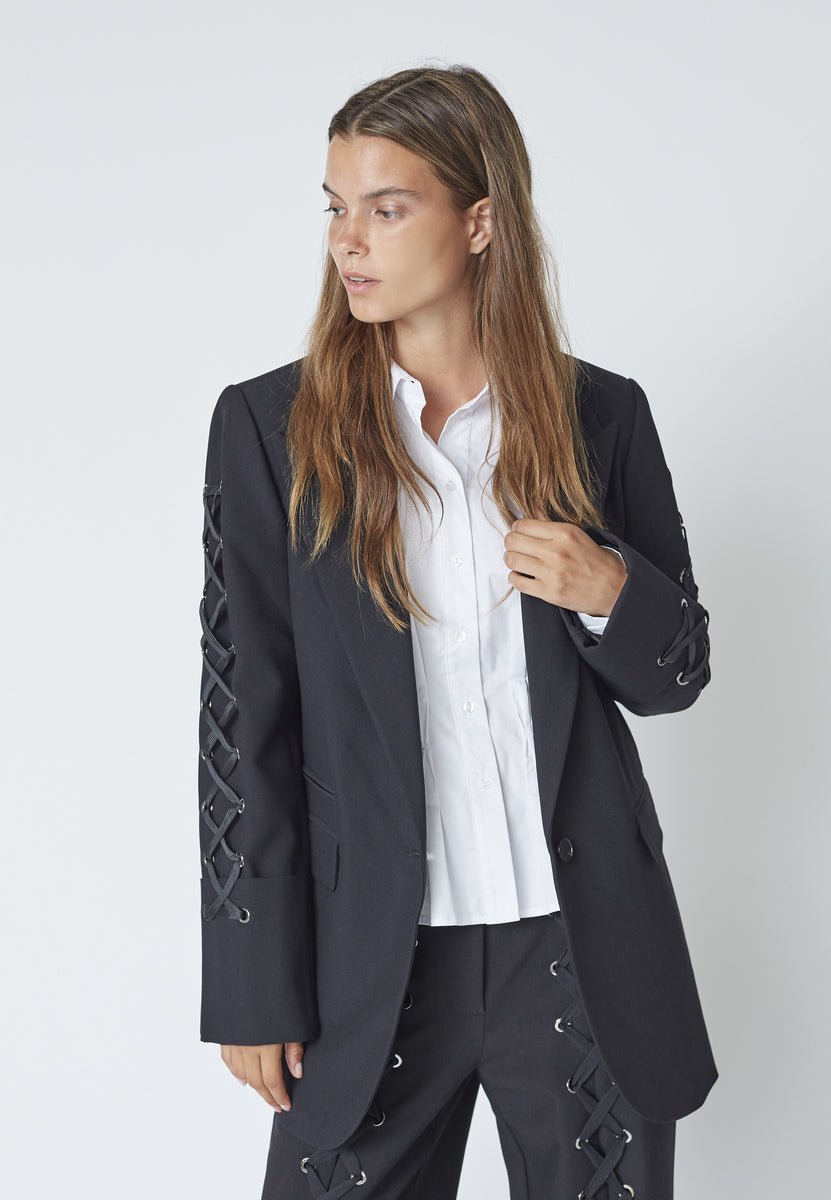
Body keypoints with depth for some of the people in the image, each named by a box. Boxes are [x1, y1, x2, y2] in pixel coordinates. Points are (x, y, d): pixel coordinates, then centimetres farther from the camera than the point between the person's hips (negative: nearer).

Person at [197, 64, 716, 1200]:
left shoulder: (600, 414, 1)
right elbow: (243, 714, -3)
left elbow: (677, 675, 10)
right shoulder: (271, 426, -3)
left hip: (583, 948, 2)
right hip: (369, 961, -1)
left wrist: (609, 592, -13)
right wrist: (256, 984, -4)